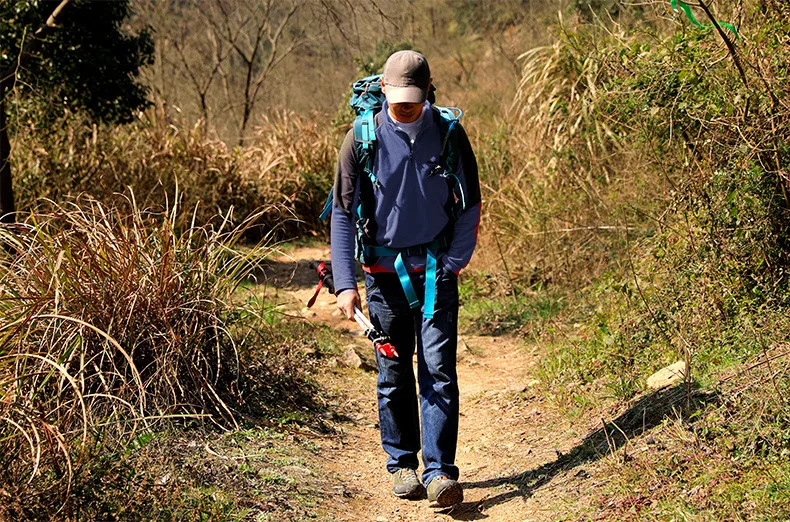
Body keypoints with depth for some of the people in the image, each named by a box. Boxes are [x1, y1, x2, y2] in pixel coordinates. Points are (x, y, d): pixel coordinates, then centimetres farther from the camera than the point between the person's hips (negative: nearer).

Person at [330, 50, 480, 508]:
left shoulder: (449, 134, -3)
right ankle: (402, 464, 22)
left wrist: (454, 262, -6)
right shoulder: (363, 138, -6)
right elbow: (344, 214, -2)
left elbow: (470, 205, 5)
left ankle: (440, 471, -5)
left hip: (436, 269, 0)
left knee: (439, 370, -7)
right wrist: (345, 283, -9)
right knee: (394, 373, 8)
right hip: (385, 271, 0)